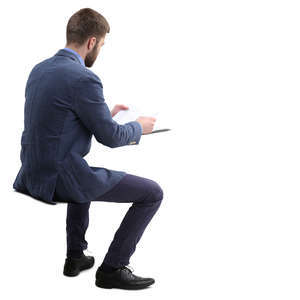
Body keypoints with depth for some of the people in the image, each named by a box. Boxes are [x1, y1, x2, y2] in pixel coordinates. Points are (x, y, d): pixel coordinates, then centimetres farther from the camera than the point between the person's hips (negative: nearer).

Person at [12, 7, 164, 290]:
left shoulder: (40, 69, 9)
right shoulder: (84, 79, -19)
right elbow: (110, 136, -13)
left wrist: (106, 113, 24)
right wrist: (139, 126, 7)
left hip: (33, 172, 9)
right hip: (60, 178, -9)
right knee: (152, 193, -1)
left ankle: (75, 256, 42)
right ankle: (112, 268, 9)